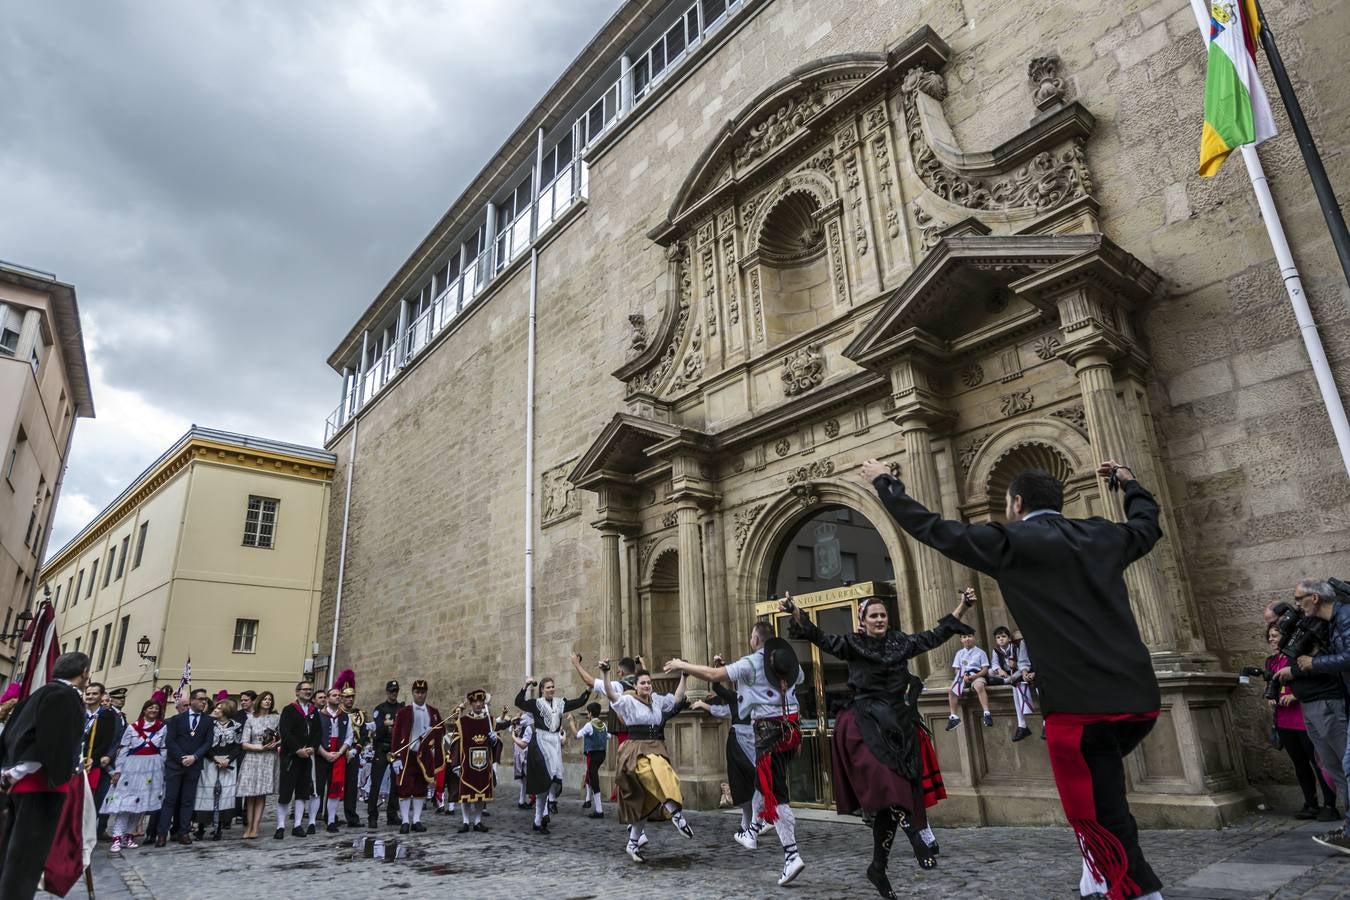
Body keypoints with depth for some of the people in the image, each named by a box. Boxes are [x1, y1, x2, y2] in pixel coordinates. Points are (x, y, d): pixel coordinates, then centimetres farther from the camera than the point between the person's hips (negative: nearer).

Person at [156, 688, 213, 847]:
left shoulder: (208, 721, 7)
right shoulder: (177, 719, 4)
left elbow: (207, 743, 2)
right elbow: (169, 741, -2)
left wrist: (194, 757, -12)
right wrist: (182, 758, -11)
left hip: (194, 766, 2)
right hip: (174, 764, -1)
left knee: (188, 800, 4)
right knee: (170, 799, -1)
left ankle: (184, 832, 8)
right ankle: (162, 834, 4)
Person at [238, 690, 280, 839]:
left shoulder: (276, 718, 6)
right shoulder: (251, 719, 3)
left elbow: (283, 737, 10)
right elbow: (244, 744, 0)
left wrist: (276, 743, -9)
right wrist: (261, 747, -12)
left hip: (270, 760, 1)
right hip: (252, 759, 0)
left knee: (261, 794, 0)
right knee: (250, 795, -1)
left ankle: (255, 828, 4)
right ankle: (249, 826, 9)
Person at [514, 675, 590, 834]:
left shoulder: (560, 703, 11)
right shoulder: (536, 703, -2)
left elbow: (579, 702, 12)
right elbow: (519, 702, -16)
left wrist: (588, 689, 0)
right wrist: (526, 686, -26)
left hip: (555, 742, 4)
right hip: (540, 741, -4)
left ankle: (539, 822, 15)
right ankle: (552, 800, -2)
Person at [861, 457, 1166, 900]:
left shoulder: (1013, 542, -3)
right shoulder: (1101, 534, 14)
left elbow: (933, 529, 0)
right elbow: (1147, 525, 35)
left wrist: (886, 483, 11)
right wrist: (1130, 483, 52)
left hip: (1080, 703, -7)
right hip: (1137, 697, 8)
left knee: (1101, 821, 4)